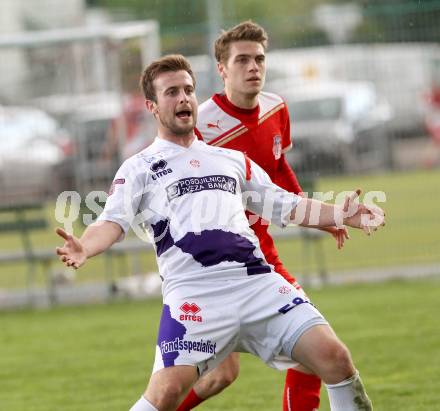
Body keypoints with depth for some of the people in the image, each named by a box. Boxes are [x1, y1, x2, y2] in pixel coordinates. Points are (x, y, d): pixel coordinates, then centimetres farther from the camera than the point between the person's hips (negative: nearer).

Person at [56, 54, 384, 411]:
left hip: (257, 281, 4)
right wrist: (85, 248, -23)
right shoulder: (139, 169, 14)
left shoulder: (232, 160, 26)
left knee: (334, 357, -10)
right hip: (192, 287, -4)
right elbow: (113, 221, -1)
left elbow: (285, 205, 30)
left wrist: (341, 216, 17)